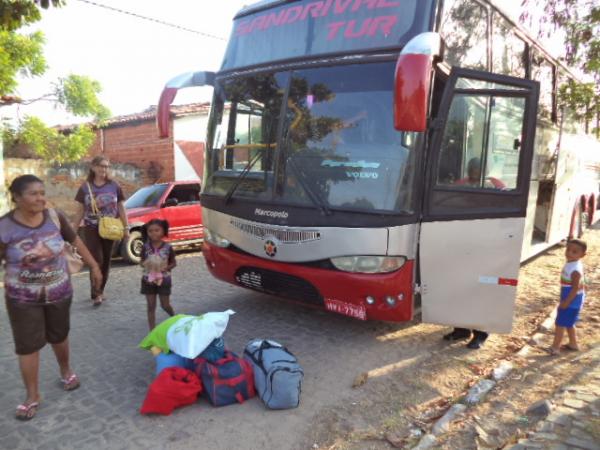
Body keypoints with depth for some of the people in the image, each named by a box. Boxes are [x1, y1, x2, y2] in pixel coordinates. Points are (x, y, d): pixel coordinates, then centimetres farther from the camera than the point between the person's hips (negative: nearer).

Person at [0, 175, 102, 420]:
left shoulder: (55, 217, -10)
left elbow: (76, 241, 4)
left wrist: (94, 266, 9)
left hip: (59, 293, 2)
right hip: (22, 299, -2)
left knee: (59, 336, 20)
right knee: (27, 346, 6)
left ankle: (66, 372, 46)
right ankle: (32, 396, 24)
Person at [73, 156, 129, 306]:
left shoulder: (114, 186, 1)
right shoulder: (85, 187, 0)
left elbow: (121, 209, 4)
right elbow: (80, 211, 5)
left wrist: (126, 228, -1)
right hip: (91, 229, -1)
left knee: (106, 261, 7)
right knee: (96, 260, -9)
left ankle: (100, 291, 22)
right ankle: (96, 294, -1)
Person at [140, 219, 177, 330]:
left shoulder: (167, 247, -10)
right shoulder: (145, 247, -6)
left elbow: (174, 262, 0)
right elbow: (142, 262, 5)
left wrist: (166, 268, -18)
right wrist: (144, 264, -17)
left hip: (163, 279, -1)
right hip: (148, 279, 1)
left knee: (165, 305, 9)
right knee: (151, 306, 5)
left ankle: (174, 317, 40)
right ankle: (152, 330, 14)